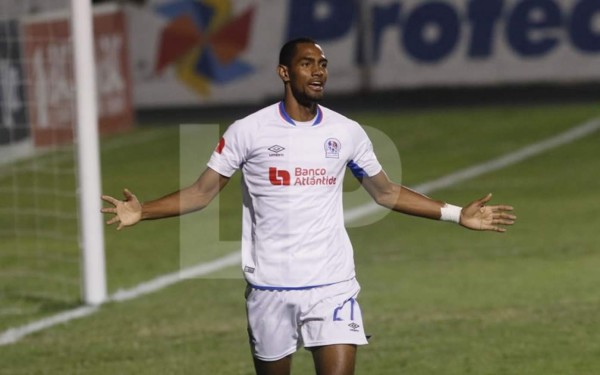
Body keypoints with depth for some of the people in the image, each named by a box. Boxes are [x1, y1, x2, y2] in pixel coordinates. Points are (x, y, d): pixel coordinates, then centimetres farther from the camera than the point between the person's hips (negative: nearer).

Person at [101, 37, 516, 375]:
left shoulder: (347, 132, 5)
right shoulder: (248, 131, -3)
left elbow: (386, 191, 17)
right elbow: (202, 192, 1)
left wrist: (457, 214, 14)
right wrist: (141, 212, -14)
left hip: (332, 284, 1)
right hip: (269, 286, -1)